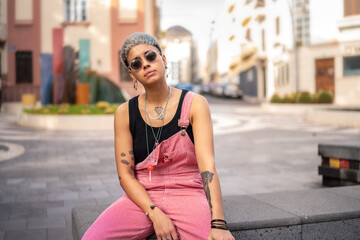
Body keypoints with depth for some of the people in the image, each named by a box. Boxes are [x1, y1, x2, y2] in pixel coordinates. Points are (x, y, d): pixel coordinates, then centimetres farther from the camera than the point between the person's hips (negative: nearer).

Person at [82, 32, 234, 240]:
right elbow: (125, 174, 0)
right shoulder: (125, 113, 3)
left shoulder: (195, 104, -2)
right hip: (141, 199, 2)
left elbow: (208, 166, -13)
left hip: (187, 195, -1)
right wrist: (155, 214, -15)